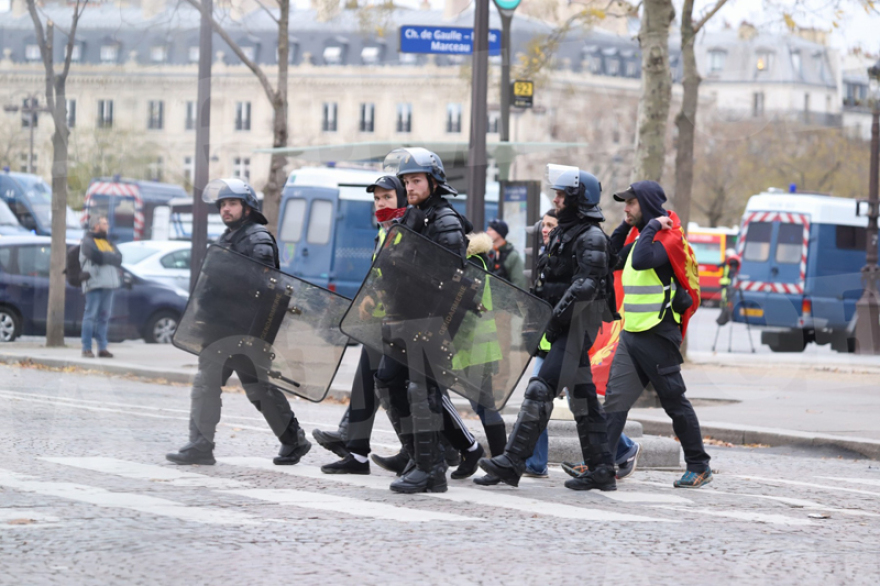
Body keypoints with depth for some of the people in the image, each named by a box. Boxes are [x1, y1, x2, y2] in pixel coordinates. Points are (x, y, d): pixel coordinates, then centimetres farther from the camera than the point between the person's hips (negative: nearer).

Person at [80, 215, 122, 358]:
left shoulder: (109, 243, 21)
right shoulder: (88, 241, 0)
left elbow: (118, 259, 6)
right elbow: (95, 256, -18)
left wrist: (103, 257, -7)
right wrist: (109, 257, -5)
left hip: (108, 283, 7)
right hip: (94, 282, -7)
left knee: (104, 317, 6)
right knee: (91, 316, -7)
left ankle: (102, 348, 8)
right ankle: (87, 348, -6)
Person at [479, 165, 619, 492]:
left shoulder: (592, 238, -11)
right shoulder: (564, 233, 19)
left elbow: (586, 285, -21)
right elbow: (554, 281, 26)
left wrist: (557, 316, -25)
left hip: (578, 326, -10)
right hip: (567, 328, 10)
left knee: (540, 391, -17)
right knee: (583, 398, 10)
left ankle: (513, 462, -21)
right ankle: (602, 470, 13)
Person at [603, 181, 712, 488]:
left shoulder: (669, 238, -12)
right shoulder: (641, 236, 16)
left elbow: (641, 261, -30)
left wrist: (652, 227, -19)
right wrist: (625, 227, 13)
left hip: (657, 335, -8)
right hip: (631, 333, 9)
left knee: (675, 402, 1)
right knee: (615, 399, 0)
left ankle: (699, 466, 11)